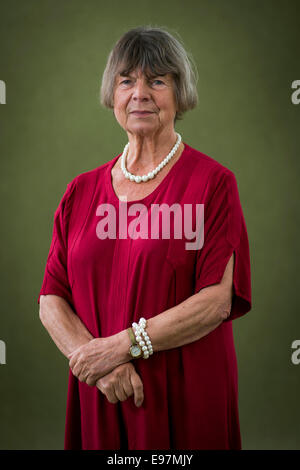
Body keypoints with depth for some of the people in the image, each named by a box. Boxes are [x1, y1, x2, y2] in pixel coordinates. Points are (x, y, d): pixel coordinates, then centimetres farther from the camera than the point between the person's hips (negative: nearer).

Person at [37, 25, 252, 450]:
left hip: (186, 398, -3)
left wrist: (122, 346, -15)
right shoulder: (82, 191, 7)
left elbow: (218, 299, -13)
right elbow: (51, 301, 3)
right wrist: (96, 362, -13)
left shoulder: (213, 182, -5)